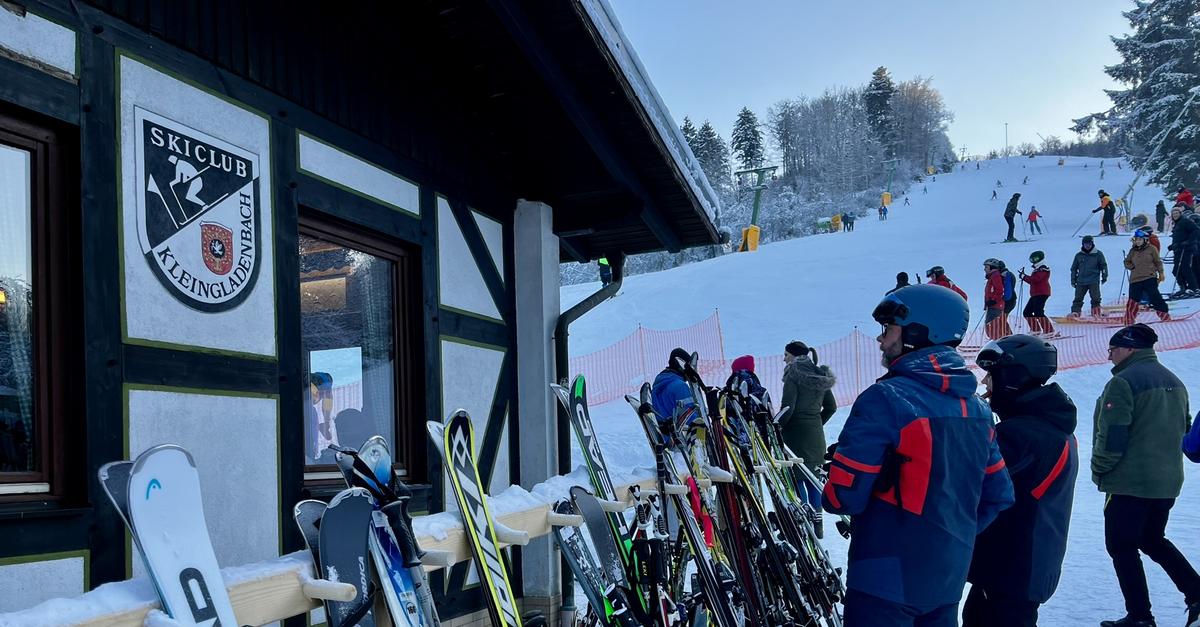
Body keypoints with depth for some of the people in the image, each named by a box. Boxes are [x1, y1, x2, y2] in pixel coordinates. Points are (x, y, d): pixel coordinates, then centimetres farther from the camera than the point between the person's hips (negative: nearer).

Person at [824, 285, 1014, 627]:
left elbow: (844, 495, -19)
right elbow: (998, 495, 12)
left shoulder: (885, 399, -17)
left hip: (887, 577, -7)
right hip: (949, 578, 7)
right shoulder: (977, 409, 6)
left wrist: (829, 495, 3)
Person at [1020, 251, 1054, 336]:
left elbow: (1035, 279, -23)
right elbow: (1033, 281, 21)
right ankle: (1035, 330, 15)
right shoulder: (1037, 270, 22)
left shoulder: (1043, 269, -10)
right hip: (1035, 295, 11)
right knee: (1027, 312, 11)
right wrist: (1024, 276, 8)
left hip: (1041, 294, -11)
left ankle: (1049, 330, -17)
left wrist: (1024, 277, -14)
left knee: (1038, 313, -18)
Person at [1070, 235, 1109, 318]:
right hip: (1081, 281, 2)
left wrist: (1104, 276, 2)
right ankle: (1075, 312, -4)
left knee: (1095, 298, -4)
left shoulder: (1098, 254, 4)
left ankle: (1096, 312, 4)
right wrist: (1073, 280, 10)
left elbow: (1103, 266, 10)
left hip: (1094, 281, -2)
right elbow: (1074, 268, 15)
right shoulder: (1079, 255, 9)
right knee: (1078, 298, -3)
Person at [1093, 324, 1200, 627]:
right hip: (1168, 481, 8)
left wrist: (1099, 468, -6)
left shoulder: (1124, 381, -16)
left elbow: (1113, 434, -19)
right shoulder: (1174, 381, 11)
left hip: (1129, 481, -8)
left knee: (1121, 546, 3)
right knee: (1152, 540, 23)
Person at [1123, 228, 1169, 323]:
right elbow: (1127, 262, 20)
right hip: (1135, 279, 4)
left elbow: (1158, 261, 6)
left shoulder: (1151, 249, 0)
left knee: (1155, 297, -7)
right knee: (1133, 300, 4)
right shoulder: (1133, 251, 11)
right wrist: (1133, 267, 4)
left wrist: (1161, 273, 4)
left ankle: (1165, 316, 3)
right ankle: (1129, 321, 11)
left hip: (1149, 278, -4)